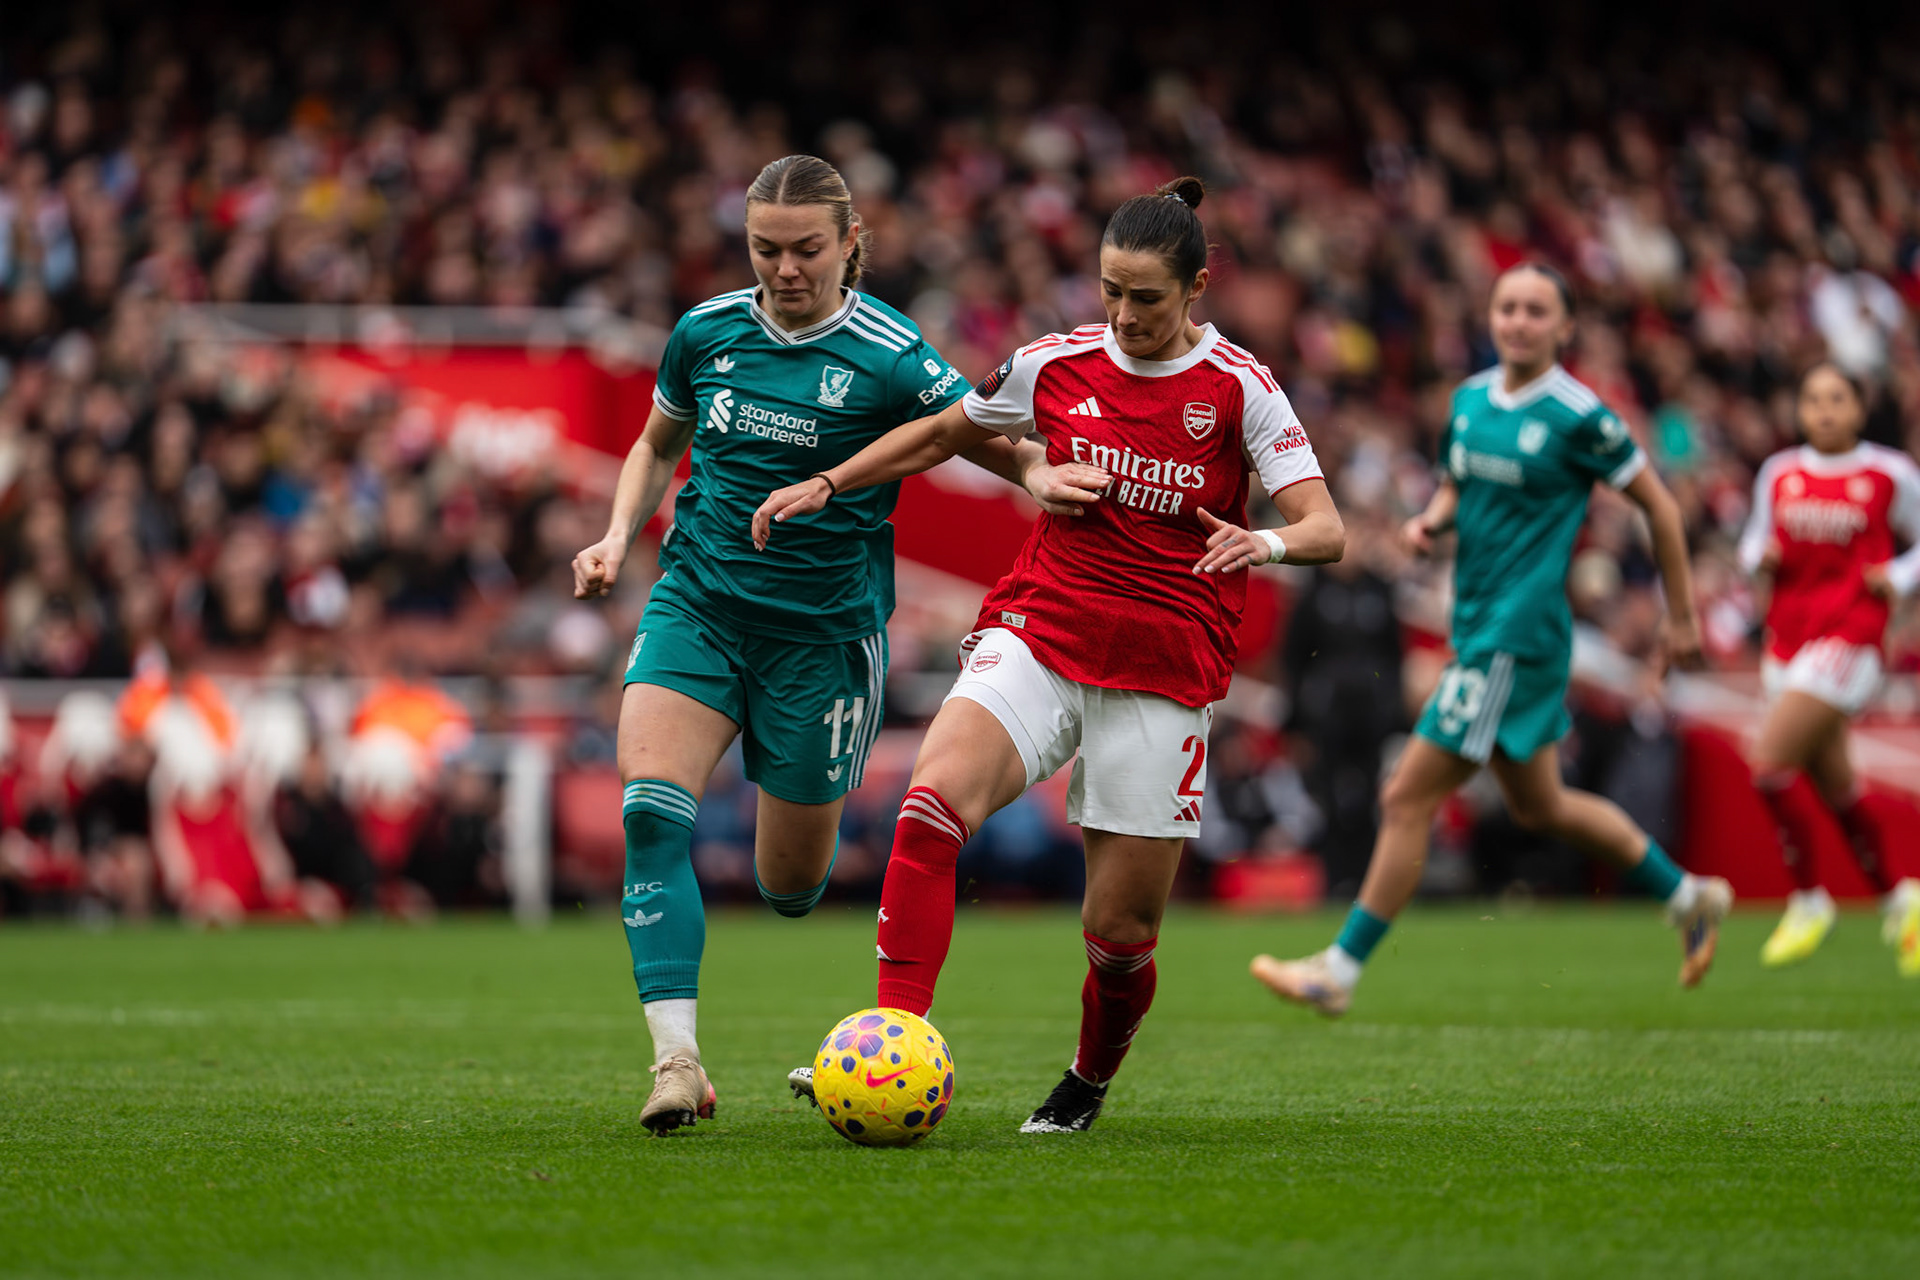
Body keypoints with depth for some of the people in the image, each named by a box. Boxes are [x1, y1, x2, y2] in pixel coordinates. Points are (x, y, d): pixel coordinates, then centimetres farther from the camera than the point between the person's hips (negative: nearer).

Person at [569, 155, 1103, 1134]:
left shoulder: (891, 362, -11)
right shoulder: (706, 333, 1)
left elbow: (1008, 454, -9)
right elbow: (657, 444, 19)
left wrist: (1049, 482, -32)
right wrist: (618, 537, 3)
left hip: (823, 635, -2)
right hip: (697, 605, 2)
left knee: (791, 886, 7)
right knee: (650, 807, -23)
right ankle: (677, 1060, -24)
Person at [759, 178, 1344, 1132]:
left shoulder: (1239, 388, -5)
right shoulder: (1056, 365, 3)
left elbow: (1326, 530, -11)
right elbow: (943, 434, 21)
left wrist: (1268, 542, -33)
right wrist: (825, 485, 12)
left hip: (1164, 675, -2)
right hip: (1037, 634, 2)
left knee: (1119, 931, 1)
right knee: (931, 806, -28)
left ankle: (1088, 1083, 33)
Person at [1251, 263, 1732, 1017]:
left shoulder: (1578, 416, -12)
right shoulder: (1471, 398, 9)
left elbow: (1659, 506, -4)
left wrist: (1682, 617, 1)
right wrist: (1431, 522, 0)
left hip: (1517, 637, -9)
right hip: (1479, 630, 9)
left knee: (1407, 799, -7)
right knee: (1539, 807, 20)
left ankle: (1339, 971, 2)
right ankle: (1689, 897, 36)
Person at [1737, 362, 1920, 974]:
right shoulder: (1779, 474, 8)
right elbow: (1755, 541, 19)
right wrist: (1761, 556, -3)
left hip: (1849, 635, -5)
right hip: (1787, 640, 5)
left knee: (1769, 762, -18)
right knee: (1834, 784, 11)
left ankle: (1808, 901, -3)